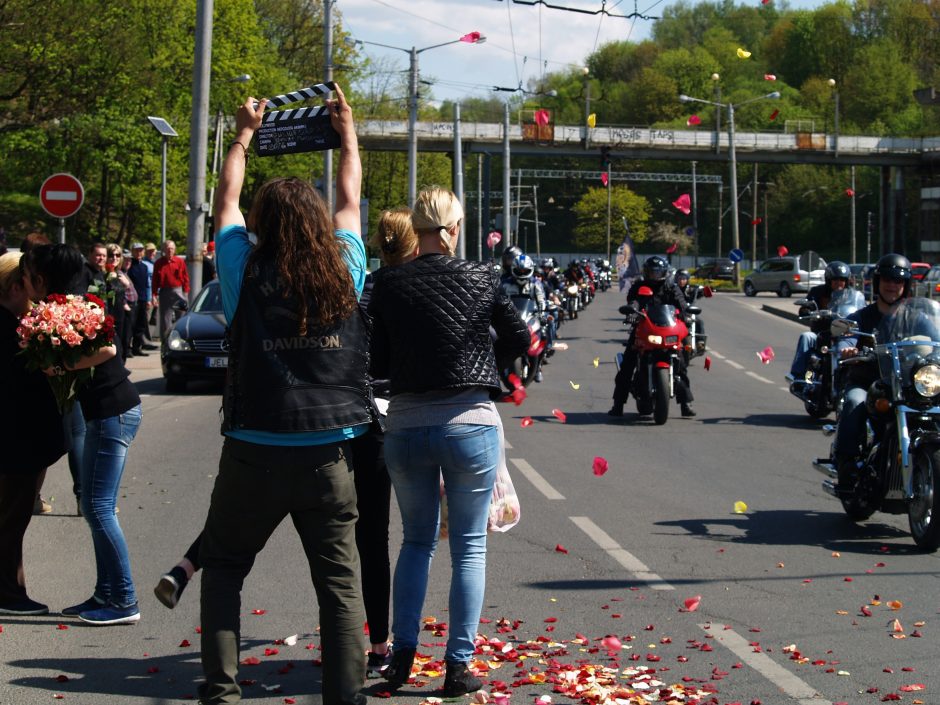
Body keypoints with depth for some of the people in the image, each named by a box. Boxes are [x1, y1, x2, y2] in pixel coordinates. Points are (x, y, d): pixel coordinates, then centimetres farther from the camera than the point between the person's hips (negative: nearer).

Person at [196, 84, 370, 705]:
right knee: (340, 582, 5)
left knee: (223, 566, 16)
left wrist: (244, 135, 28)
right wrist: (348, 133, 31)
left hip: (254, 455, -1)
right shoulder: (344, 274, 0)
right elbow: (350, 203, 18)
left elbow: (227, 201, 14)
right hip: (329, 456, 1)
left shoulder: (248, 275, -4)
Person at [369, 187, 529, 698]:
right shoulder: (481, 278, -3)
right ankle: (459, 666, 7)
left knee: (417, 540, 19)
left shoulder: (389, 283, -2)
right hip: (470, 423, -2)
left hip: (405, 426, 2)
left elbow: (376, 363, -1)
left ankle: (402, 653, 14)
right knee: (469, 546, 9)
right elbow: (520, 341, 8)